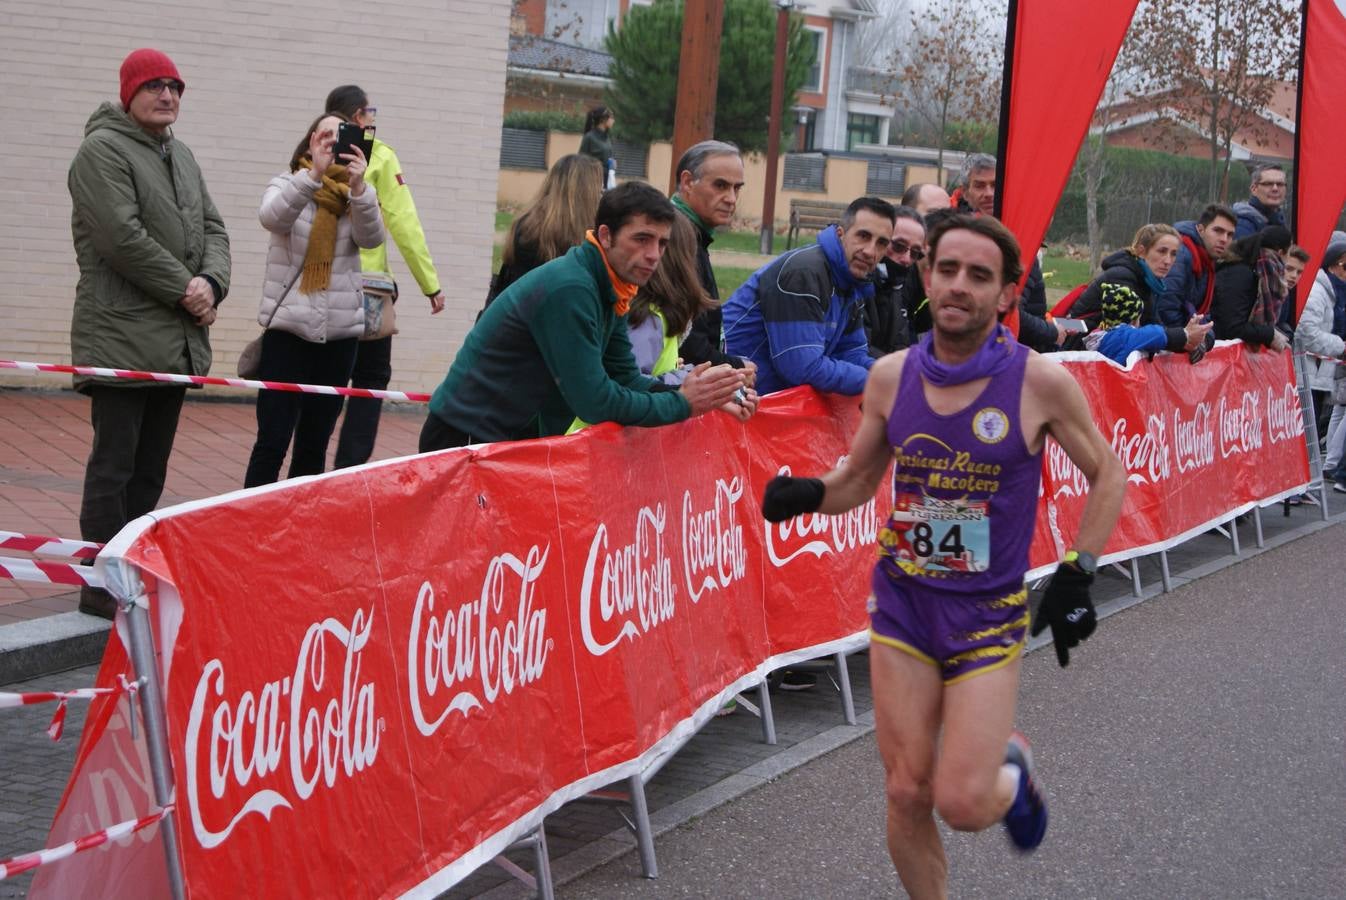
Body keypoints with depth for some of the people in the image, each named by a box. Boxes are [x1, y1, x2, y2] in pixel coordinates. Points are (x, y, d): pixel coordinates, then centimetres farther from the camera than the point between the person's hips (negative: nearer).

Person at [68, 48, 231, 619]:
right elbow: (122, 237, -17)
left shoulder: (180, 155, 18)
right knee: (114, 464, -6)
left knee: (150, 469, 12)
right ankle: (102, 586, -2)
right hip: (122, 340, -8)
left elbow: (212, 228, 15)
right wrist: (184, 288, -13)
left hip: (177, 342, 8)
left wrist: (211, 283, -5)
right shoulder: (103, 150, -8)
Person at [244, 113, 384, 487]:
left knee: (315, 445, 9)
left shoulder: (357, 196, 7)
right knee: (272, 441, -8)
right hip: (288, 327, -3)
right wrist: (315, 174, -34)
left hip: (339, 333, 3)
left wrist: (359, 187, -29)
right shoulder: (288, 185, 2)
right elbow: (272, 217, -20)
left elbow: (372, 238, -12)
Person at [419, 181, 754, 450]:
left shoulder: (611, 292, 5)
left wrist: (707, 399, -4)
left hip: (517, 436, 9)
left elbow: (625, 379, 9)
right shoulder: (569, 289, -23)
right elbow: (594, 401, -23)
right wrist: (681, 404, -14)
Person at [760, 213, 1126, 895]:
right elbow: (858, 480, 12)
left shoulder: (1041, 382, -12)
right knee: (907, 796, 1)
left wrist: (1076, 576, -5)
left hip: (989, 614, -3)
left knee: (962, 805, -9)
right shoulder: (890, 376, -3)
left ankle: (1012, 769, 27)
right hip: (901, 604, 3)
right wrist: (807, 494, -10)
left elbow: (1107, 475, 2)